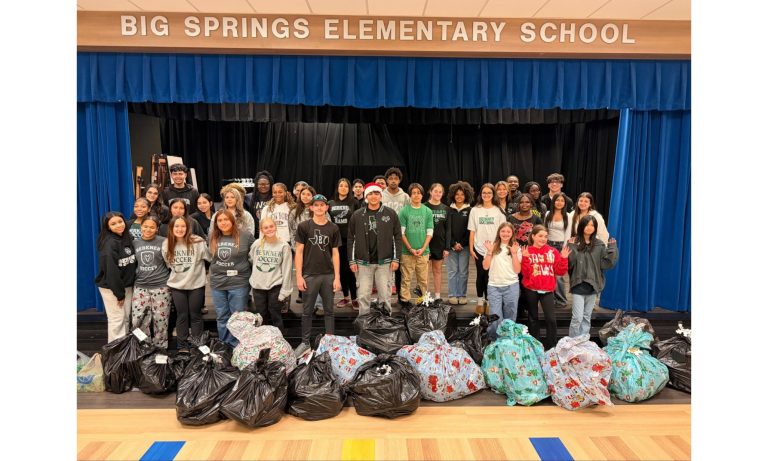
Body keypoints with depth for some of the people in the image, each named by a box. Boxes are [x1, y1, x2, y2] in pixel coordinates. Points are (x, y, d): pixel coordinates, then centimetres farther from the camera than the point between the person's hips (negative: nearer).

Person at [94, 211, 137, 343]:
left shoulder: (127, 239, 5)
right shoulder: (110, 244, -19)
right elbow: (111, 271, -21)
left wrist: (128, 288, 6)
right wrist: (119, 293, -17)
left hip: (127, 285, 7)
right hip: (111, 287, -7)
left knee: (126, 317, 13)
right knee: (117, 319, 0)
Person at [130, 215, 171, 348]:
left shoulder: (164, 242, -4)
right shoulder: (135, 243, 8)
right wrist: (133, 279, 15)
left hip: (161, 287, -3)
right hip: (140, 287, 3)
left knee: (160, 320, 3)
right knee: (137, 320, 1)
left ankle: (160, 349, 18)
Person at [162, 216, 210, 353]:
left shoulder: (198, 242, -15)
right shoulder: (167, 244, -2)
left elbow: (211, 258, -6)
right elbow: (167, 263, 12)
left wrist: (200, 270, -2)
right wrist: (175, 274, 11)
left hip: (196, 285, -2)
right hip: (177, 286, 3)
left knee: (195, 315, 8)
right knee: (181, 316, 11)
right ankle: (182, 346, 21)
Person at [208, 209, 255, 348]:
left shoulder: (246, 236, -9)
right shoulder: (212, 238, 5)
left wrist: (243, 267, 0)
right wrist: (217, 268, 15)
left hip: (239, 283, -4)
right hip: (217, 284, 4)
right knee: (222, 317, 14)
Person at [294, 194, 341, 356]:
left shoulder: (333, 228, 5)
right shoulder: (304, 226, 0)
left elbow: (335, 253, 6)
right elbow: (299, 252, -1)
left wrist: (337, 277, 0)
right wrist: (299, 276, -7)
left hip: (328, 275, 2)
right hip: (310, 275, -2)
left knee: (329, 310, 9)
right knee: (307, 311, 7)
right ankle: (305, 343, 19)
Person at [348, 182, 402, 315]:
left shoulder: (391, 214, 2)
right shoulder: (357, 215, 4)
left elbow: (397, 237, 3)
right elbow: (350, 239, 7)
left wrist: (396, 259, -2)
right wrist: (352, 261, 2)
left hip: (384, 262, -1)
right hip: (363, 262, 1)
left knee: (384, 294, 4)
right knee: (363, 295, 4)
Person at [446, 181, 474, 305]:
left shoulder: (470, 211, 2)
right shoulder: (449, 210, 4)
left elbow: (470, 230, -2)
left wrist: (462, 244, -9)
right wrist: (454, 244, -7)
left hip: (464, 246, 0)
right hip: (451, 245, 0)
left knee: (463, 271, 4)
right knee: (452, 271, 4)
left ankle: (462, 295, 12)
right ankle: (452, 295, 11)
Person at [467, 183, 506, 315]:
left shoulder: (498, 211, 2)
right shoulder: (475, 210, 3)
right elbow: (472, 231, 4)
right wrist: (471, 249, 0)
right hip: (479, 249, 1)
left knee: (490, 275, 2)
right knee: (481, 275, 7)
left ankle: (489, 301, 16)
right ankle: (480, 301, 19)